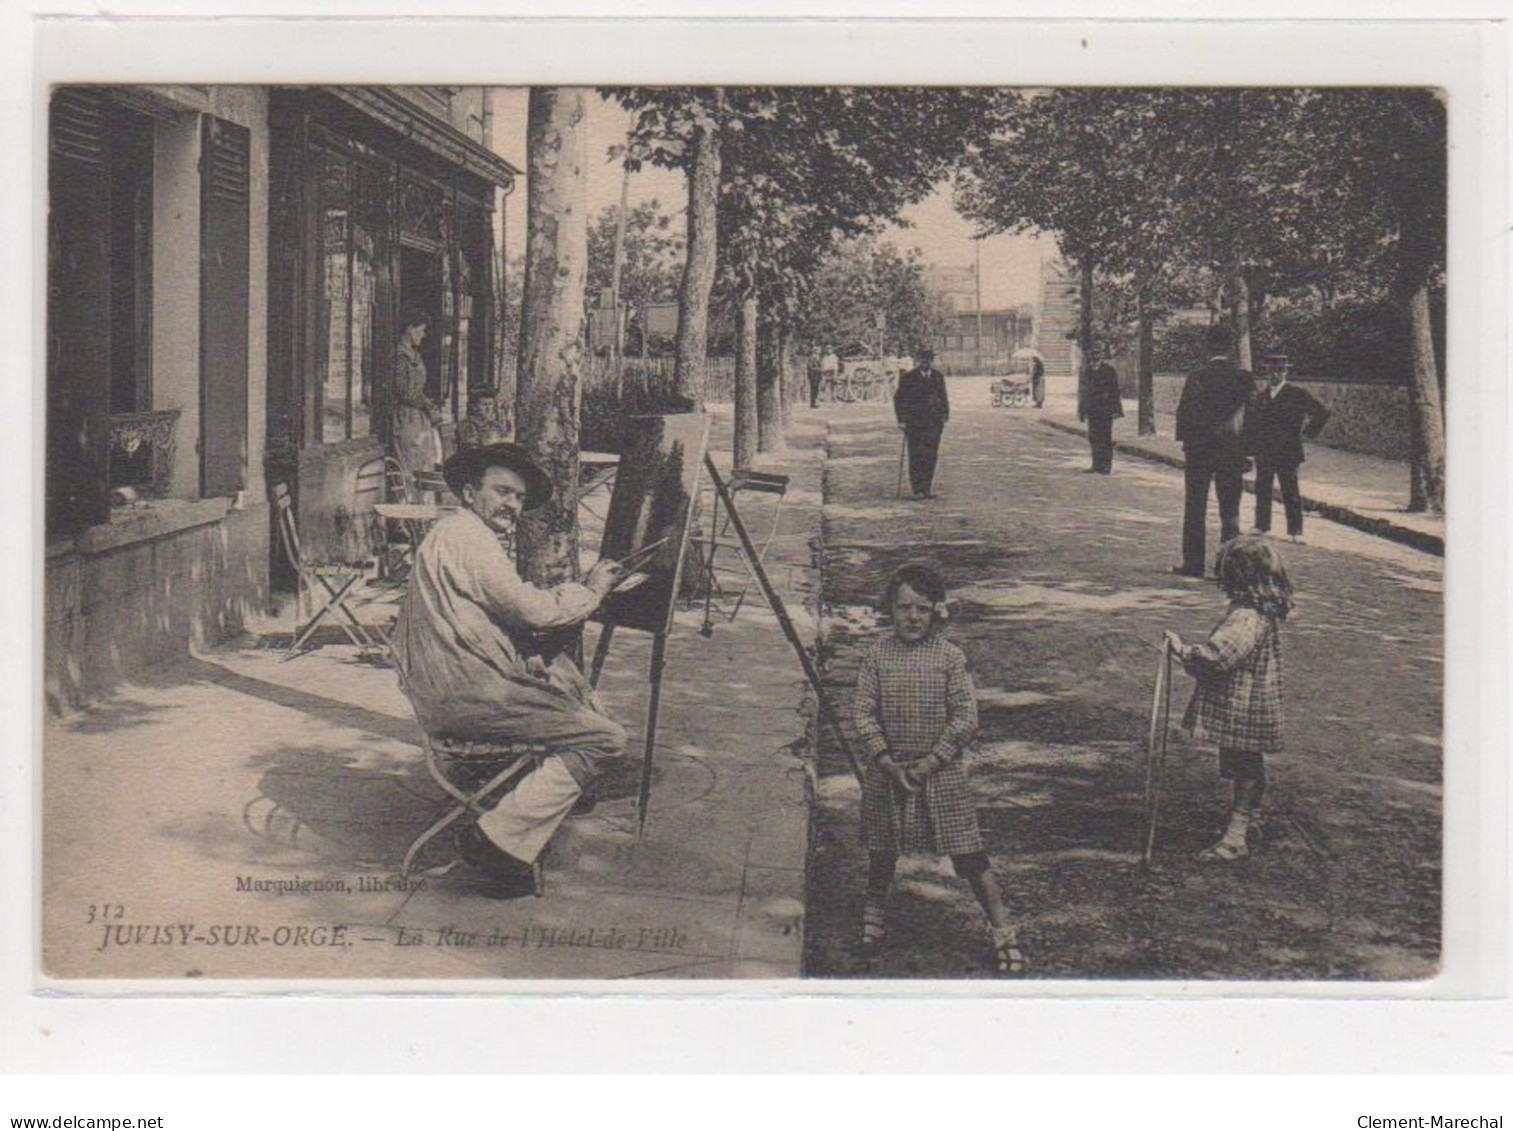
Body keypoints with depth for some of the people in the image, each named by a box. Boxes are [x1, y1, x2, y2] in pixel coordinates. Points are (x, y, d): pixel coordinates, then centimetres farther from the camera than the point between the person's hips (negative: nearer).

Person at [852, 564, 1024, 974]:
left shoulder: (950, 657, -7)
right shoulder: (878, 656, -3)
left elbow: (965, 719, -9)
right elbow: (863, 713, -5)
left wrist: (928, 764, -13)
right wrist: (889, 764, -13)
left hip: (940, 771, -2)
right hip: (886, 771, 2)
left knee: (969, 855, -1)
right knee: (882, 851, 17)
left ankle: (1001, 929, 7)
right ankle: (874, 910, 41)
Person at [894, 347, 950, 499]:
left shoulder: (938, 377, 10)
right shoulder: (908, 378, -1)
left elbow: (943, 398, 18)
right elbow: (899, 399, 1)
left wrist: (945, 415, 7)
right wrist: (901, 420, -6)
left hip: (934, 422, 3)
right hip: (914, 422, -3)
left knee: (931, 456, 2)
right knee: (916, 456, -7)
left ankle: (927, 489, 8)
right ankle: (918, 490, -4)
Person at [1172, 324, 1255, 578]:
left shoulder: (1197, 377, -10)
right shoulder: (1243, 378, -2)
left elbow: (1184, 412, -8)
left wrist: (1184, 440, 6)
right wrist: (1247, 451, 8)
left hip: (1199, 451, -2)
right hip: (1232, 451, 2)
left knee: (1195, 509, 7)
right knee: (1230, 511, 7)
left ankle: (1193, 563, 6)